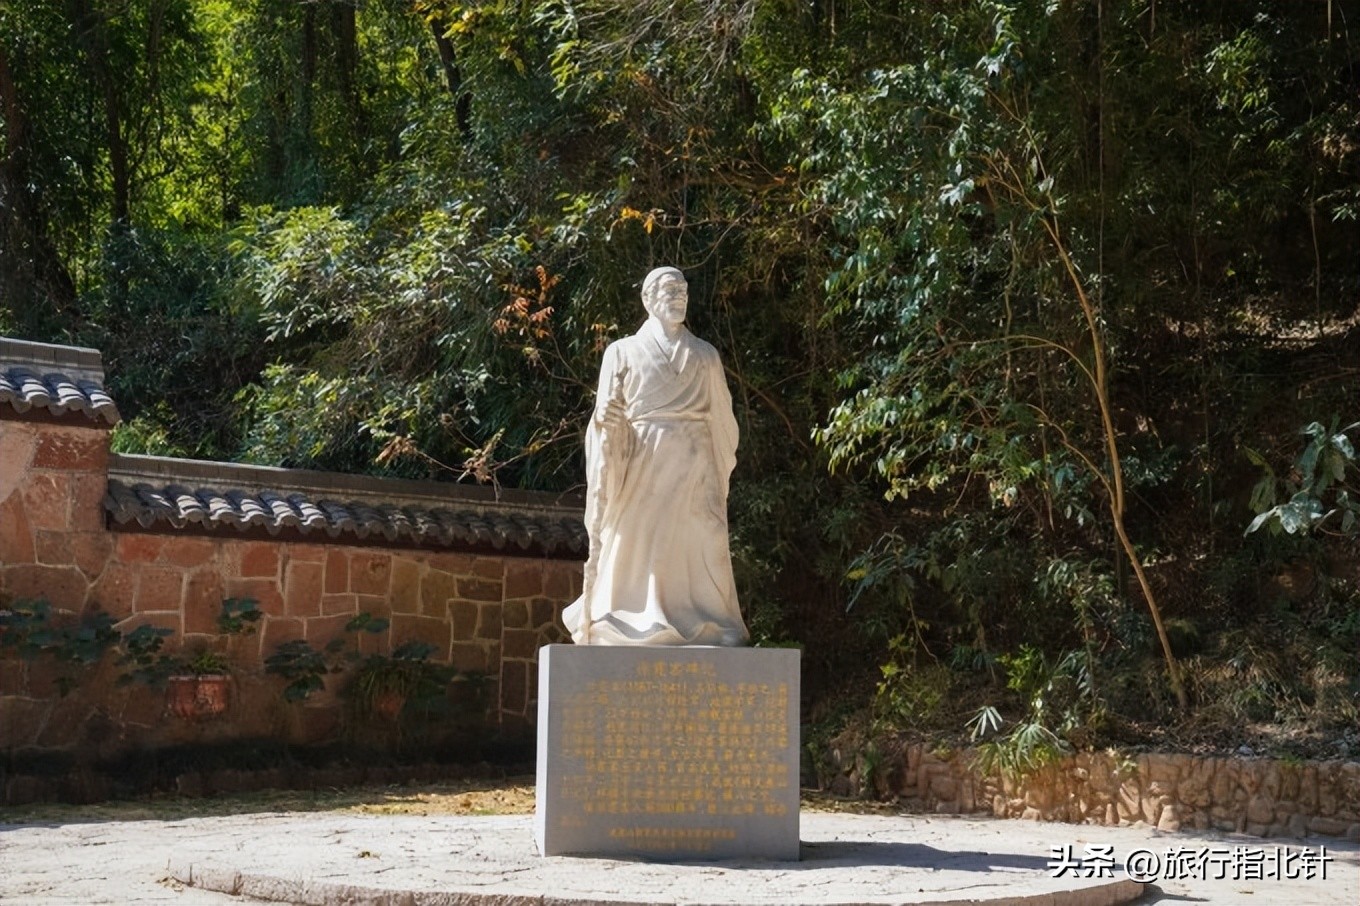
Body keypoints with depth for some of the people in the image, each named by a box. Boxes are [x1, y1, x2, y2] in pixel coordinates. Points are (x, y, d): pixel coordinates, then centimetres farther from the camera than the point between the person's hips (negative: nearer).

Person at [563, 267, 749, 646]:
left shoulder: (705, 355, 17)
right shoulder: (624, 351, 10)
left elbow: (722, 419, 15)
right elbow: (608, 419, 6)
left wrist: (719, 477, 6)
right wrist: (607, 420, -16)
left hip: (695, 475, 2)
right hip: (644, 468, -2)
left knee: (697, 557, -5)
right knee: (640, 555, -8)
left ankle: (704, 637, -7)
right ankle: (639, 635, -8)